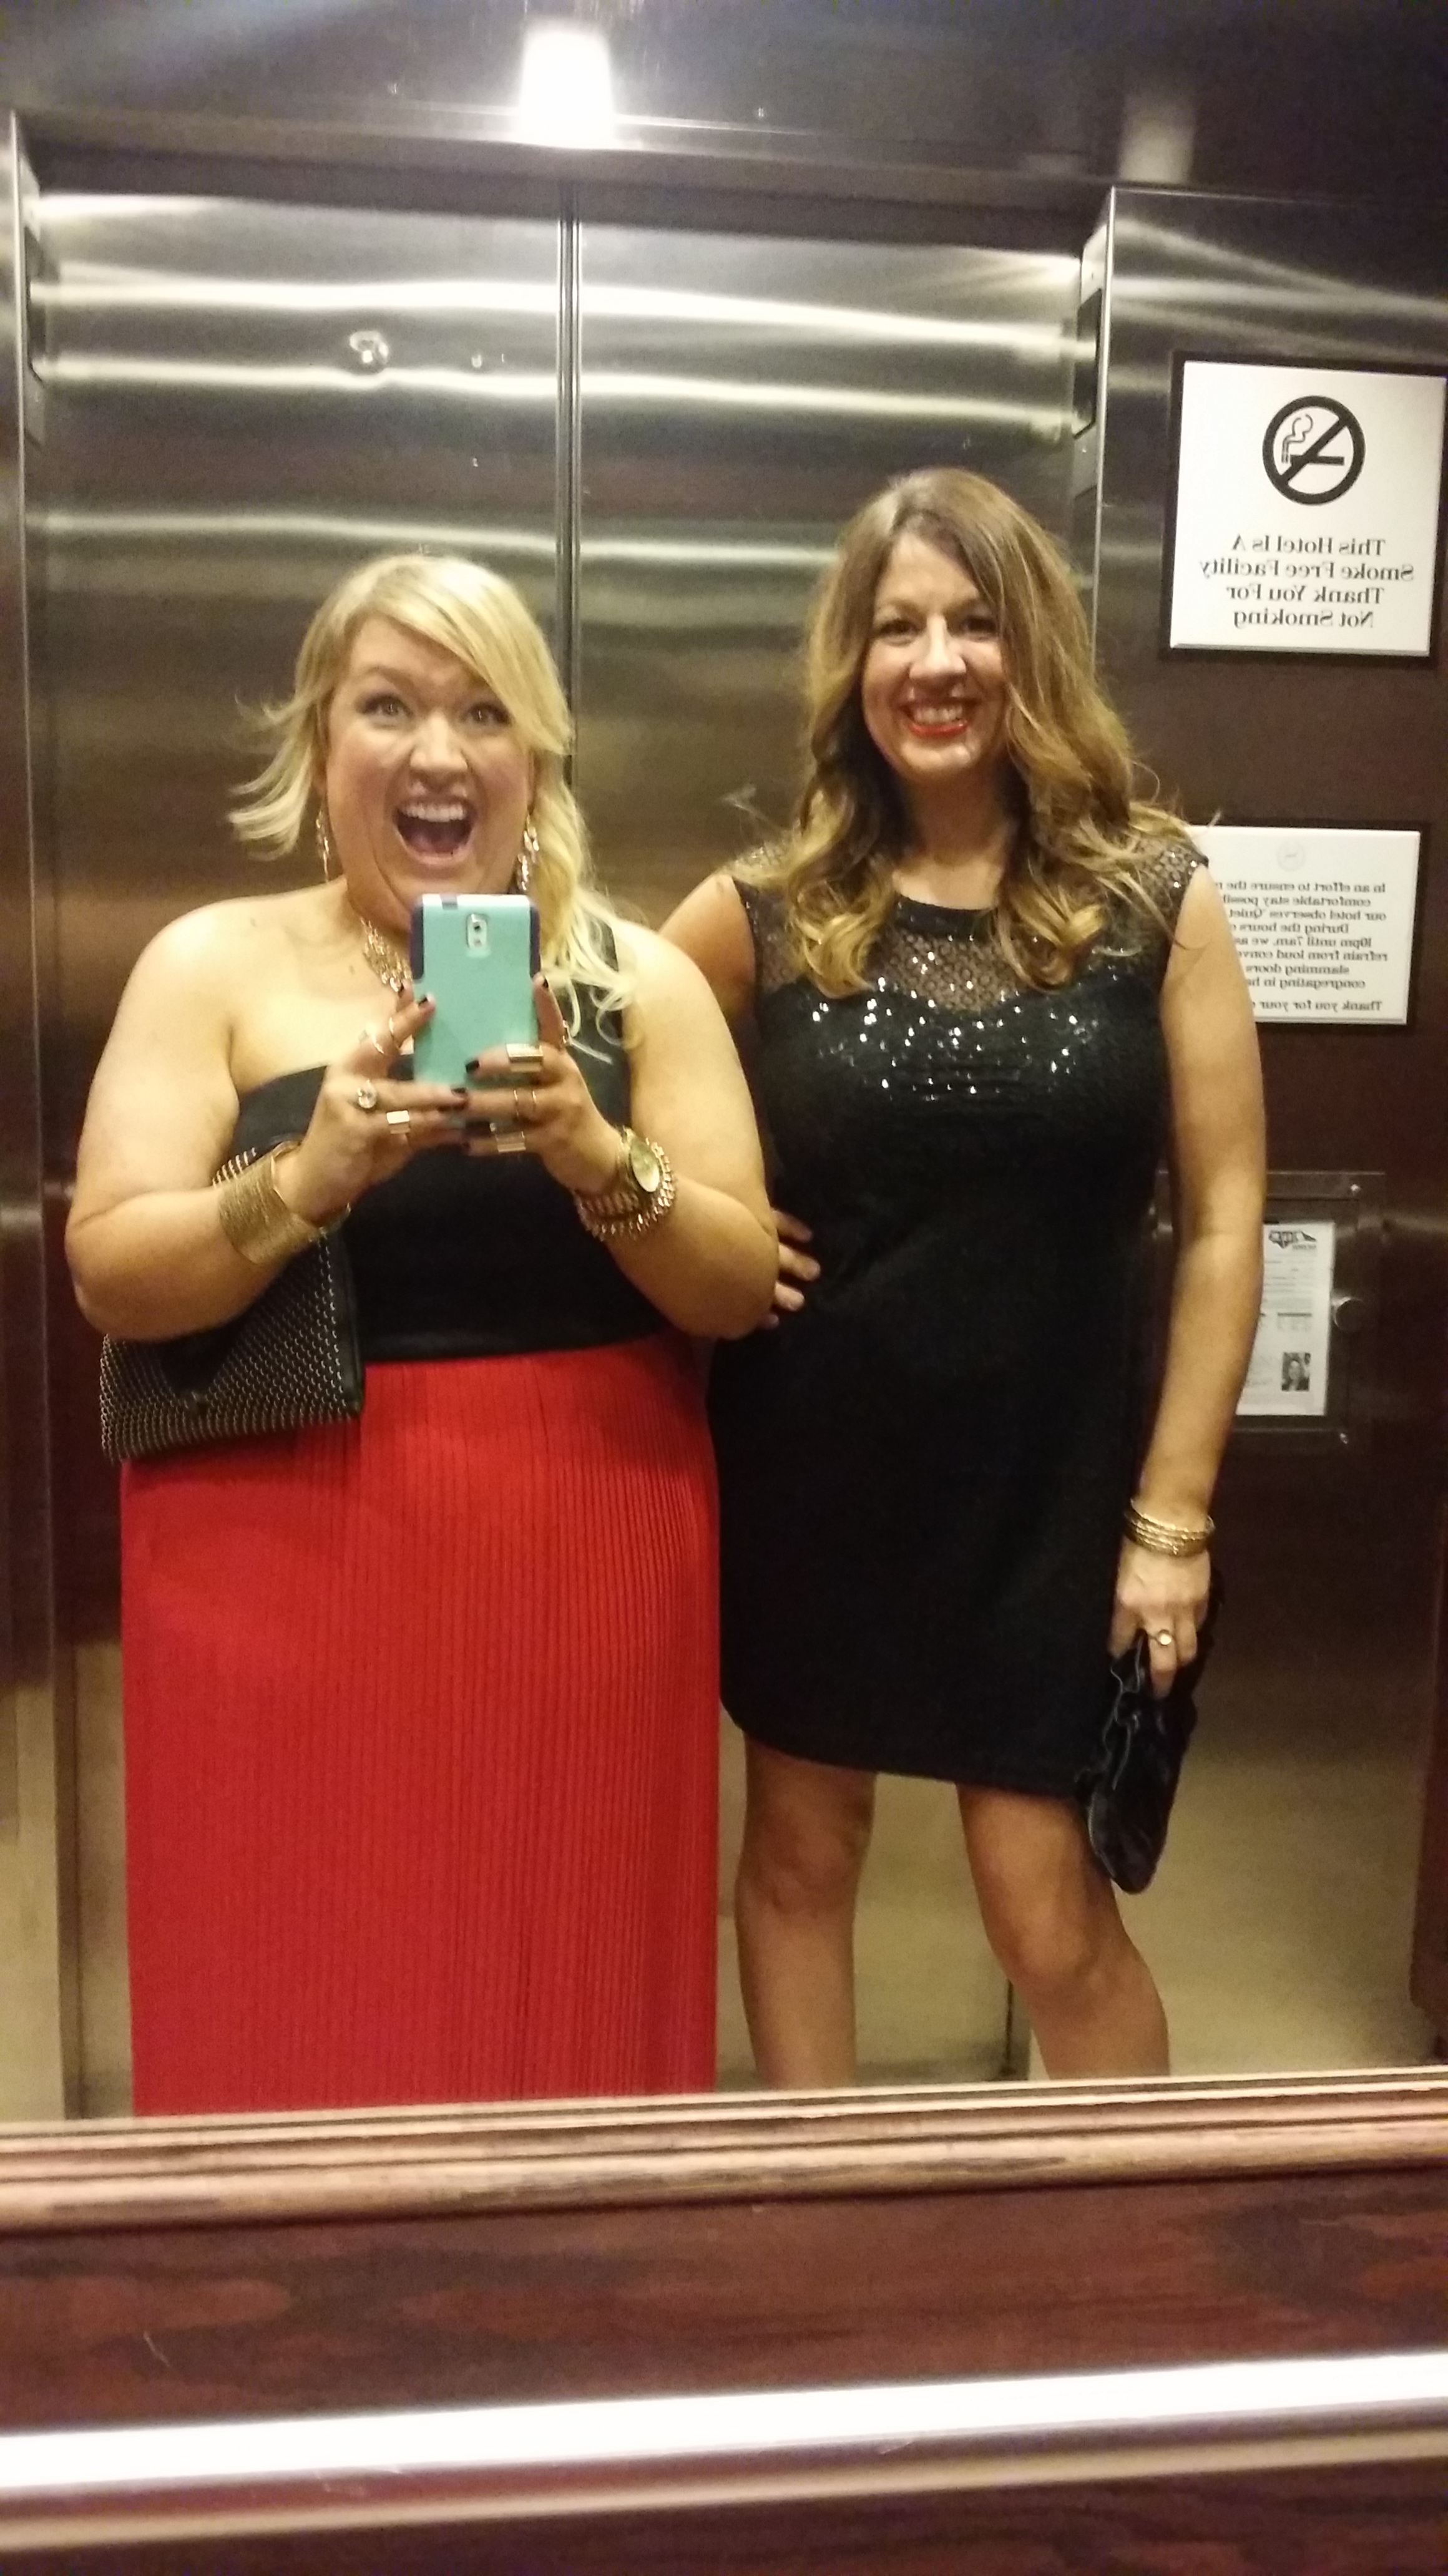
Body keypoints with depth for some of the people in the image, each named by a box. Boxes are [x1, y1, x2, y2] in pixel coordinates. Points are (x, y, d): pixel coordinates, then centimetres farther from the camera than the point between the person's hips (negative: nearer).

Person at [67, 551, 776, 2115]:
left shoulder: (641, 979, 3)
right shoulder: (213, 964, 0)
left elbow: (740, 1288, -1)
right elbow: (110, 1276, -6)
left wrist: (601, 1161, -19)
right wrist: (311, 1175, -23)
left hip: (586, 1555, 1)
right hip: (285, 1560, -1)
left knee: (578, 1997, 12)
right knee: (300, 2002, 9)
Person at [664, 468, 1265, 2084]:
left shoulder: (1154, 897, -4)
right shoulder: (767, 915, -2)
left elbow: (1221, 1218, -4)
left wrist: (1172, 1515, -6)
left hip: (1048, 1481, -1)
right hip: (810, 1471, 2)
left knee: (1051, 1918, 5)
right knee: (799, 1853, 16)